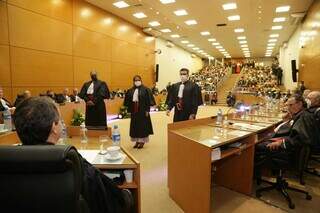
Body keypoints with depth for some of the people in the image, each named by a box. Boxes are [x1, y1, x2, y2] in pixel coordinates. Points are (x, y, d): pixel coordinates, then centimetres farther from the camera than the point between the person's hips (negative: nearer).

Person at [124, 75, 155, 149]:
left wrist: (147, 110, -12)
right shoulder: (130, 91, 7)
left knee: (143, 125, 3)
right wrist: (130, 109, 5)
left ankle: (142, 141, 15)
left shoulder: (145, 90, -6)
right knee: (135, 126, 9)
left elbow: (148, 100, -8)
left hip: (143, 111, -4)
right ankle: (137, 141, 22)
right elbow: (128, 101, 10)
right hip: (134, 111, 5)